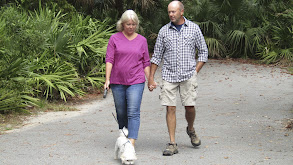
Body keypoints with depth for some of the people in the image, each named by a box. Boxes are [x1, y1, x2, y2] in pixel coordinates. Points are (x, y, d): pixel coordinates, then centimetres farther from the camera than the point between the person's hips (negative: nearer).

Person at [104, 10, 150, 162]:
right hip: (117, 81, 1)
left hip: (136, 82, -1)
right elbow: (109, 59, 0)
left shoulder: (142, 40, 8)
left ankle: (131, 146, -21)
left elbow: (146, 63, 12)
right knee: (121, 113, 9)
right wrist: (107, 79, -8)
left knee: (133, 112, -13)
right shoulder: (115, 38, 4)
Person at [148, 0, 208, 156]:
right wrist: (151, 78, 5)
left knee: (190, 106, -5)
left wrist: (195, 72, 1)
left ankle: (191, 129, 28)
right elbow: (157, 56, 10)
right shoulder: (164, 31, 6)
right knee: (170, 108, -4)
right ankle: (172, 144, 1)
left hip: (188, 75, -1)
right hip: (169, 75, 1)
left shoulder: (194, 28, 4)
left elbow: (203, 52, 10)